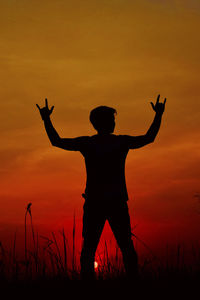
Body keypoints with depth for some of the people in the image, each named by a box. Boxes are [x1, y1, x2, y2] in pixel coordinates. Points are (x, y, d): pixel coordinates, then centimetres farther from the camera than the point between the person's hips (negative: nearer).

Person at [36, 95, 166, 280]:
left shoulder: (86, 143, 0)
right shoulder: (123, 142, 0)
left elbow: (57, 141, 10)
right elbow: (149, 138, 15)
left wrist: (46, 119, 21)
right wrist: (159, 115, 26)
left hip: (93, 204, 0)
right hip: (117, 203, 0)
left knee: (88, 250, 4)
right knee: (127, 248, 8)